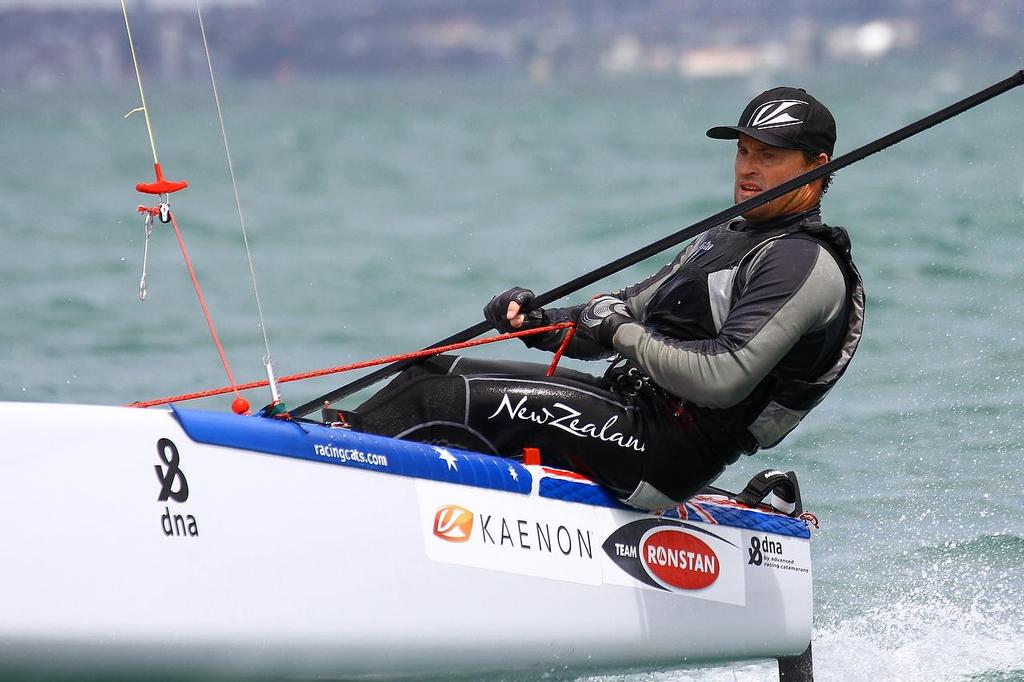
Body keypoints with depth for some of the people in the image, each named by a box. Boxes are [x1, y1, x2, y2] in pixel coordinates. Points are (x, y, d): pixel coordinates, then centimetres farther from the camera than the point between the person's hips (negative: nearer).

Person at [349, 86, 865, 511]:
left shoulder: (805, 264, -11)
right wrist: (538, 322, 1)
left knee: (450, 400, -20)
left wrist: (625, 335, -14)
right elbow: (629, 313, 19)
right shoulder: (720, 244, 21)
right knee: (437, 374, 5)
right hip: (632, 407, 10)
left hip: (662, 451, -10)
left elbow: (724, 379, -23)